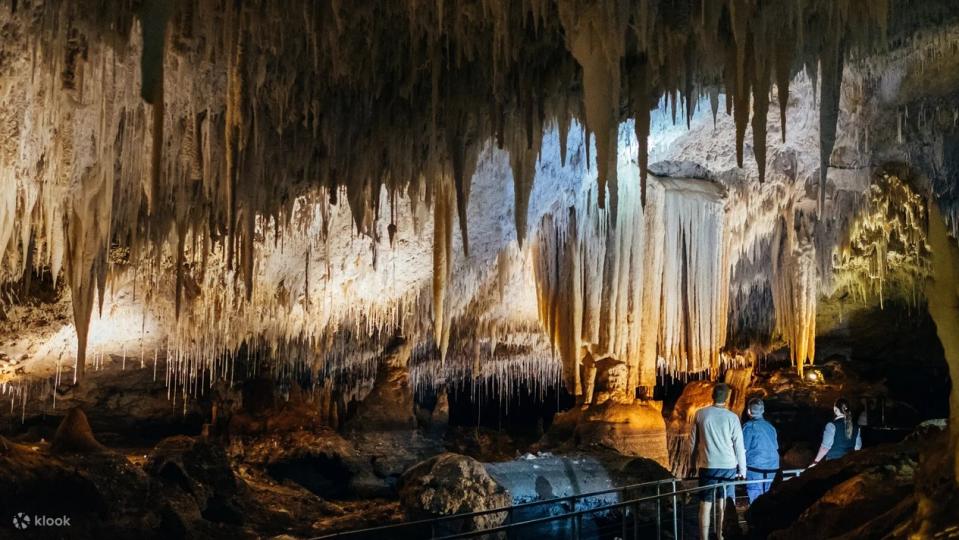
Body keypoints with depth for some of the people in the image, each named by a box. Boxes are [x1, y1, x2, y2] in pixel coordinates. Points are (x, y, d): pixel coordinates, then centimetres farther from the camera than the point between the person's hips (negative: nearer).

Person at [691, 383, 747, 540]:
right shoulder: (732, 417, -4)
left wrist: (693, 463, 15)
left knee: (705, 505, 3)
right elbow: (739, 446, -2)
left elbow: (693, 441, 5)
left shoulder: (700, 414, -1)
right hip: (728, 466, 0)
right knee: (724, 505, 9)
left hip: (707, 466, 0)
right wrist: (742, 470, 7)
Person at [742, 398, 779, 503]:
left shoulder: (749, 426, -7)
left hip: (755, 469, -6)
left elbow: (743, 450, -7)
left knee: (755, 502, -4)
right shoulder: (770, 427, 11)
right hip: (772, 469, 6)